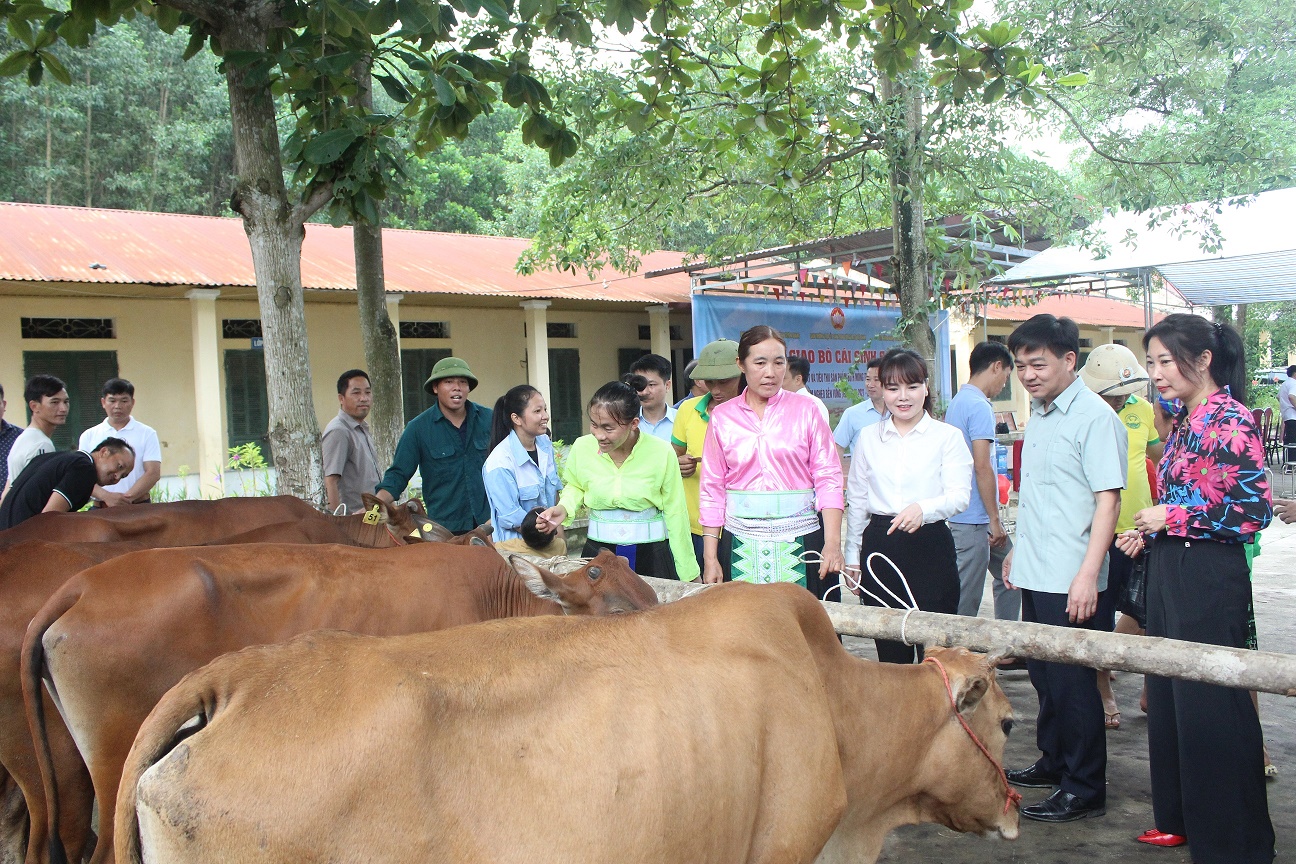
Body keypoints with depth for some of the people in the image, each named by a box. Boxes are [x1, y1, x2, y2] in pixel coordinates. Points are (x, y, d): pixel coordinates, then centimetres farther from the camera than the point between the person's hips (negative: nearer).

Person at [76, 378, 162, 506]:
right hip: (100, 509, 2)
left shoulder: (147, 434, 7)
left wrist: (128, 497, -16)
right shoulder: (89, 436, 12)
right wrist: (106, 496, -16)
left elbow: (153, 473, -3)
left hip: (138, 509, -1)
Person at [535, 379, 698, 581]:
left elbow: (675, 512, -3)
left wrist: (688, 575, 1)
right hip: (598, 550, 2)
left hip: (652, 554, -2)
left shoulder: (662, 453, -13)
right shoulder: (582, 447, -8)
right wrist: (563, 508, -7)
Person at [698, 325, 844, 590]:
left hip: (799, 539, -1)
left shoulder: (805, 410, 3)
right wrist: (710, 557, 2)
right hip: (742, 543, 1)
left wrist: (833, 542, -11)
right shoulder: (722, 417, 6)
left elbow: (828, 477, -1)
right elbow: (712, 488, 6)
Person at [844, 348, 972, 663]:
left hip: (930, 546, -3)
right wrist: (852, 557, 14)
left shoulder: (947, 436, 1)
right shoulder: (868, 438, 11)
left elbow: (960, 495, -9)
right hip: (879, 546, 3)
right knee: (889, 646, 7)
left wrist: (922, 509, -28)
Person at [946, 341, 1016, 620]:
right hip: (975, 521, -10)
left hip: (963, 515, 10)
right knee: (966, 598, -3)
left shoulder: (957, 402, 14)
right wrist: (995, 521, -16)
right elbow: (982, 467, -21)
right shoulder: (980, 406, -16)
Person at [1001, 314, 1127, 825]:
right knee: (1044, 674, 17)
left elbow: (1108, 500, -18)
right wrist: (1019, 552, 21)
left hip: (1070, 579, -8)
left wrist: (1088, 575, -23)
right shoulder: (1038, 415, 12)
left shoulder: (1094, 417, -14)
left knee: (1072, 681, 0)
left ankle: (1085, 790, 12)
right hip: (1034, 572, 8)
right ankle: (1053, 763, 32)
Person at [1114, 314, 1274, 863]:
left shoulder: (1230, 421, -14)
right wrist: (1149, 534, 8)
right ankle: (1181, 818, 29)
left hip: (1209, 576, -9)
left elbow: (1255, 511, -19)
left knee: (1210, 706, -1)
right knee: (1168, 698, 14)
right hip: (1169, 571, 9)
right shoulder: (1185, 421, 12)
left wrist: (1173, 518, -17)